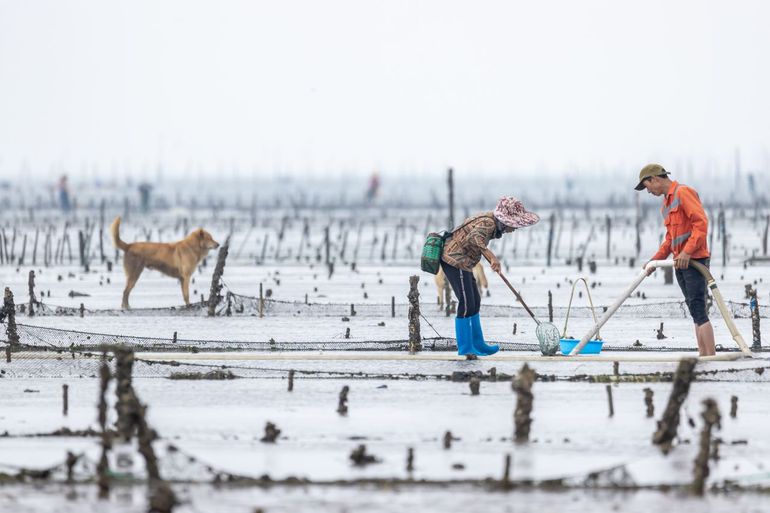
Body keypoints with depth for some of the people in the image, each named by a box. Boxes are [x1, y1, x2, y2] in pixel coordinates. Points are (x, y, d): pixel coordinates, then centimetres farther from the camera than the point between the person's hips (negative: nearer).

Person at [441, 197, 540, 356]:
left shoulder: (490, 220, 9)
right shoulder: (488, 223, -21)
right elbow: (475, 237, -41)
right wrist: (491, 256, -51)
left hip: (461, 262, 11)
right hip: (455, 261, -11)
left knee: (475, 302, 16)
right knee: (467, 305, -8)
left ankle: (477, 344, 24)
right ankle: (465, 348, -3)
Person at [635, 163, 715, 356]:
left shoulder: (683, 192, -9)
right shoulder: (666, 204, 22)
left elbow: (701, 223, -18)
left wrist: (687, 252, -24)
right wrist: (656, 259, 11)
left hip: (694, 260, -10)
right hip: (680, 263, 10)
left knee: (698, 308, -13)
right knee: (695, 311, 7)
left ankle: (711, 356, -16)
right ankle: (703, 355, 7)